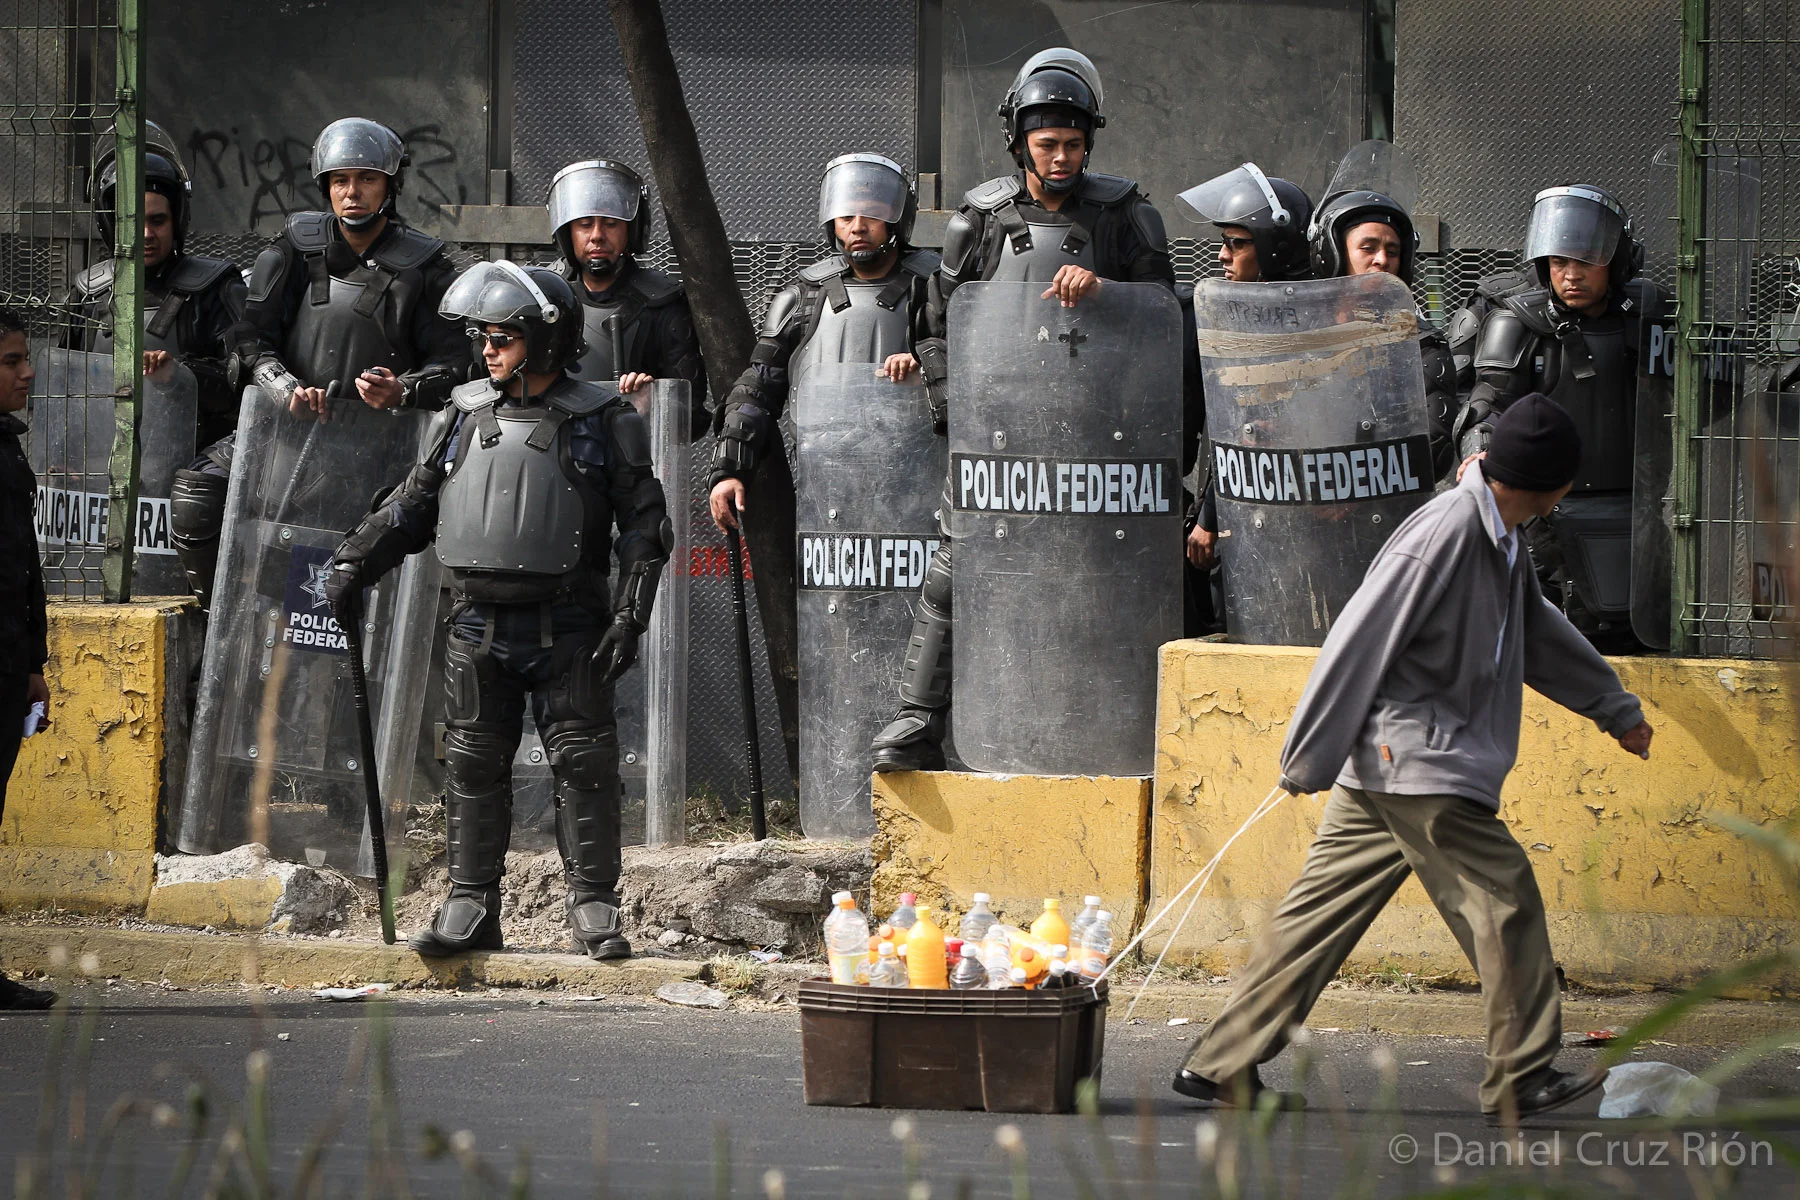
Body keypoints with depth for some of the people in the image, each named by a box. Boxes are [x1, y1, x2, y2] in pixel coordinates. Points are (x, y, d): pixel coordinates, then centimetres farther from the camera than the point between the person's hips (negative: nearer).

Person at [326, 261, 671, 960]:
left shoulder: (602, 422, -2)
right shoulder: (465, 416, 9)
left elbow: (644, 523, -2)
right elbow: (412, 505, 17)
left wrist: (629, 614, -9)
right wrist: (354, 563, 7)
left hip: (566, 628, -3)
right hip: (480, 625, 3)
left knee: (583, 763, -3)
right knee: (474, 764, 5)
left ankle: (594, 909, 3)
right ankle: (470, 908, 11)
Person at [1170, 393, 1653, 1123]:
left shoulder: (1500, 541, 12)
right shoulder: (1447, 532, -19)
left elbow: (1539, 629, 30)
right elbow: (1361, 642, -18)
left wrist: (1616, 709, 38)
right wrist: (1310, 760, -15)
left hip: (1391, 763, 10)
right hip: (1414, 762, -10)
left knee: (1324, 911, 9)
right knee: (1504, 899, -5)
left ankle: (1223, 1064, 11)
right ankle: (1522, 1078, 2)